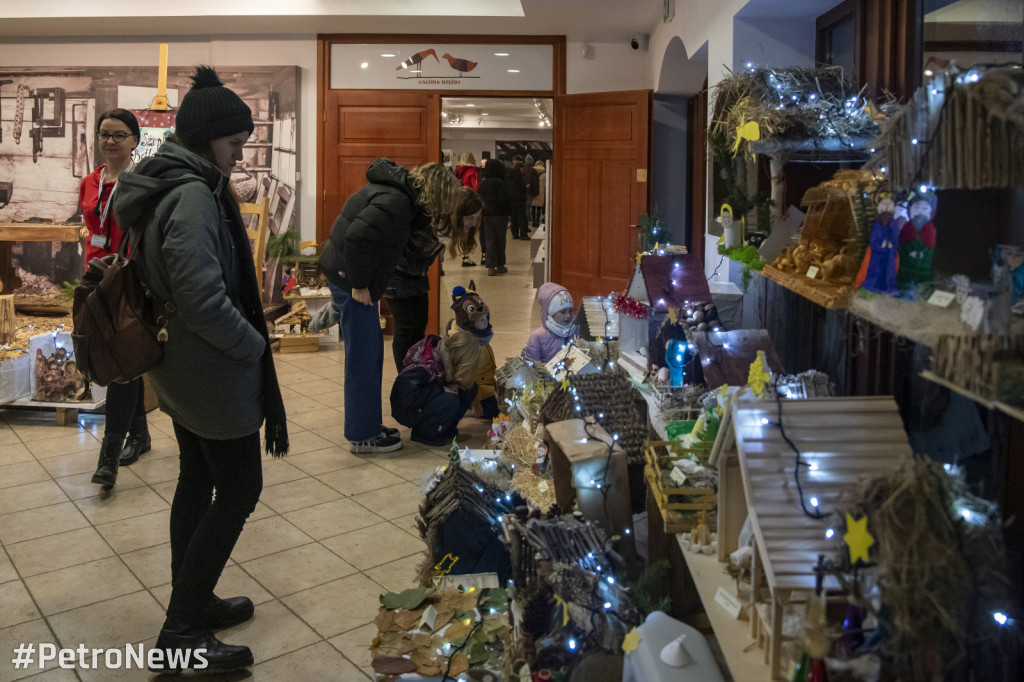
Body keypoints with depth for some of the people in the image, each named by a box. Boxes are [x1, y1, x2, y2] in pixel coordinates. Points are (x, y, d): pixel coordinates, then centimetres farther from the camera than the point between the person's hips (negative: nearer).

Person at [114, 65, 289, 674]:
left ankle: (192, 603, 34)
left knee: (198, 480, 19)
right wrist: (255, 346, -15)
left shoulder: (165, 187, 9)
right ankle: (182, 634, 9)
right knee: (239, 489, 0)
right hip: (212, 372, -10)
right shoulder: (193, 197, -22)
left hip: (177, 366, 10)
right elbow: (204, 299, -30)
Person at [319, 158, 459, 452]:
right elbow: (357, 237, -30)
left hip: (345, 276, 10)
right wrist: (359, 284, -22)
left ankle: (367, 425, 29)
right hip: (349, 280, -10)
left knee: (370, 352, 17)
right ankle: (362, 436, 9)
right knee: (363, 357, -2)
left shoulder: (399, 192, 10)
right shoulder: (396, 201, -21)